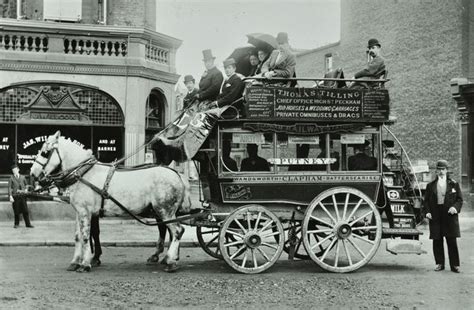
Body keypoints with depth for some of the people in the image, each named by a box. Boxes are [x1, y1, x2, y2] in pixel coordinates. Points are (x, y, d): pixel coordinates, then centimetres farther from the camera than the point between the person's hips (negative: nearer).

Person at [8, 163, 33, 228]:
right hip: (15, 196, -2)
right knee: (16, 211, 2)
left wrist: (26, 189, 6)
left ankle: (28, 224, 1)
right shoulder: (11, 178, 2)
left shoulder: (22, 177, 9)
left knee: (25, 211, -3)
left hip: (22, 196, 2)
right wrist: (10, 196, -9)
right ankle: (16, 224, 17)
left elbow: (26, 185, 25)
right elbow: (9, 188, -1)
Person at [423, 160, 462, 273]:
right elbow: (426, 201, 11)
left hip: (449, 215, -2)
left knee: (452, 241, -1)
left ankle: (454, 265, 4)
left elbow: (459, 199, 7)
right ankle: (439, 263, 14)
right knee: (437, 241, 4)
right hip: (435, 216, 2)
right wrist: (427, 211, -4)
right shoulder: (430, 185, 11)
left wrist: (455, 207, -12)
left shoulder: (454, 184, 7)